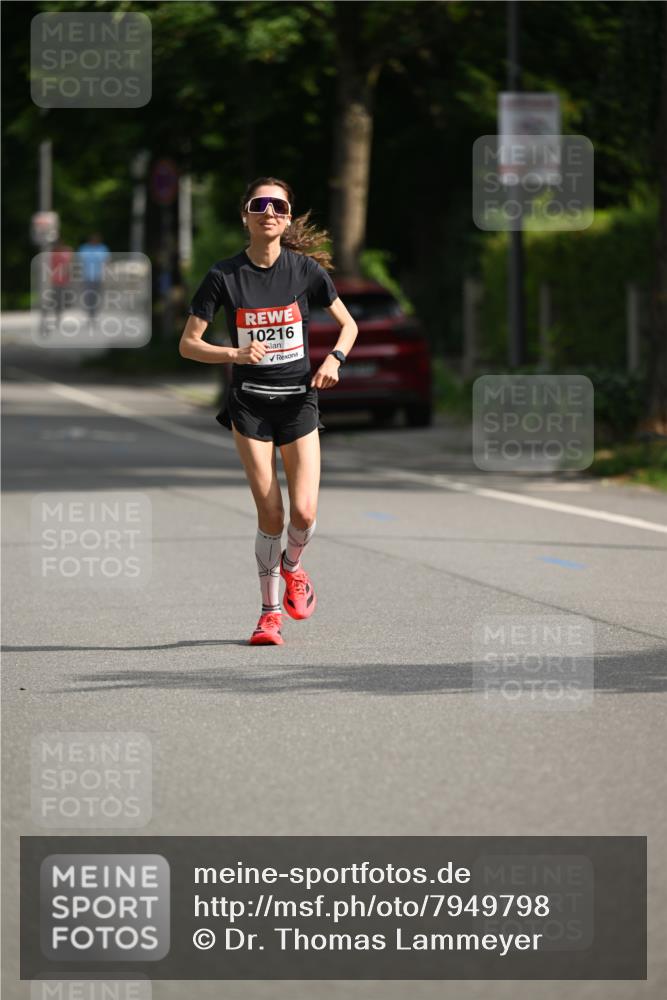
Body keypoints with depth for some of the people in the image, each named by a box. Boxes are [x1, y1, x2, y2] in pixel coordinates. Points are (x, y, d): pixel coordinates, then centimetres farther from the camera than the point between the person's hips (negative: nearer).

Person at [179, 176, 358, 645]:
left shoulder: (306, 269, -2)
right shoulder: (224, 276, -5)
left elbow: (349, 325, 9)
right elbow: (188, 344, -3)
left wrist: (334, 359, -10)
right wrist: (234, 354, -19)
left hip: (299, 399, 1)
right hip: (250, 403, -1)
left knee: (304, 512, -10)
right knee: (270, 514, -7)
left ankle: (292, 567, 25)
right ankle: (271, 611, 10)